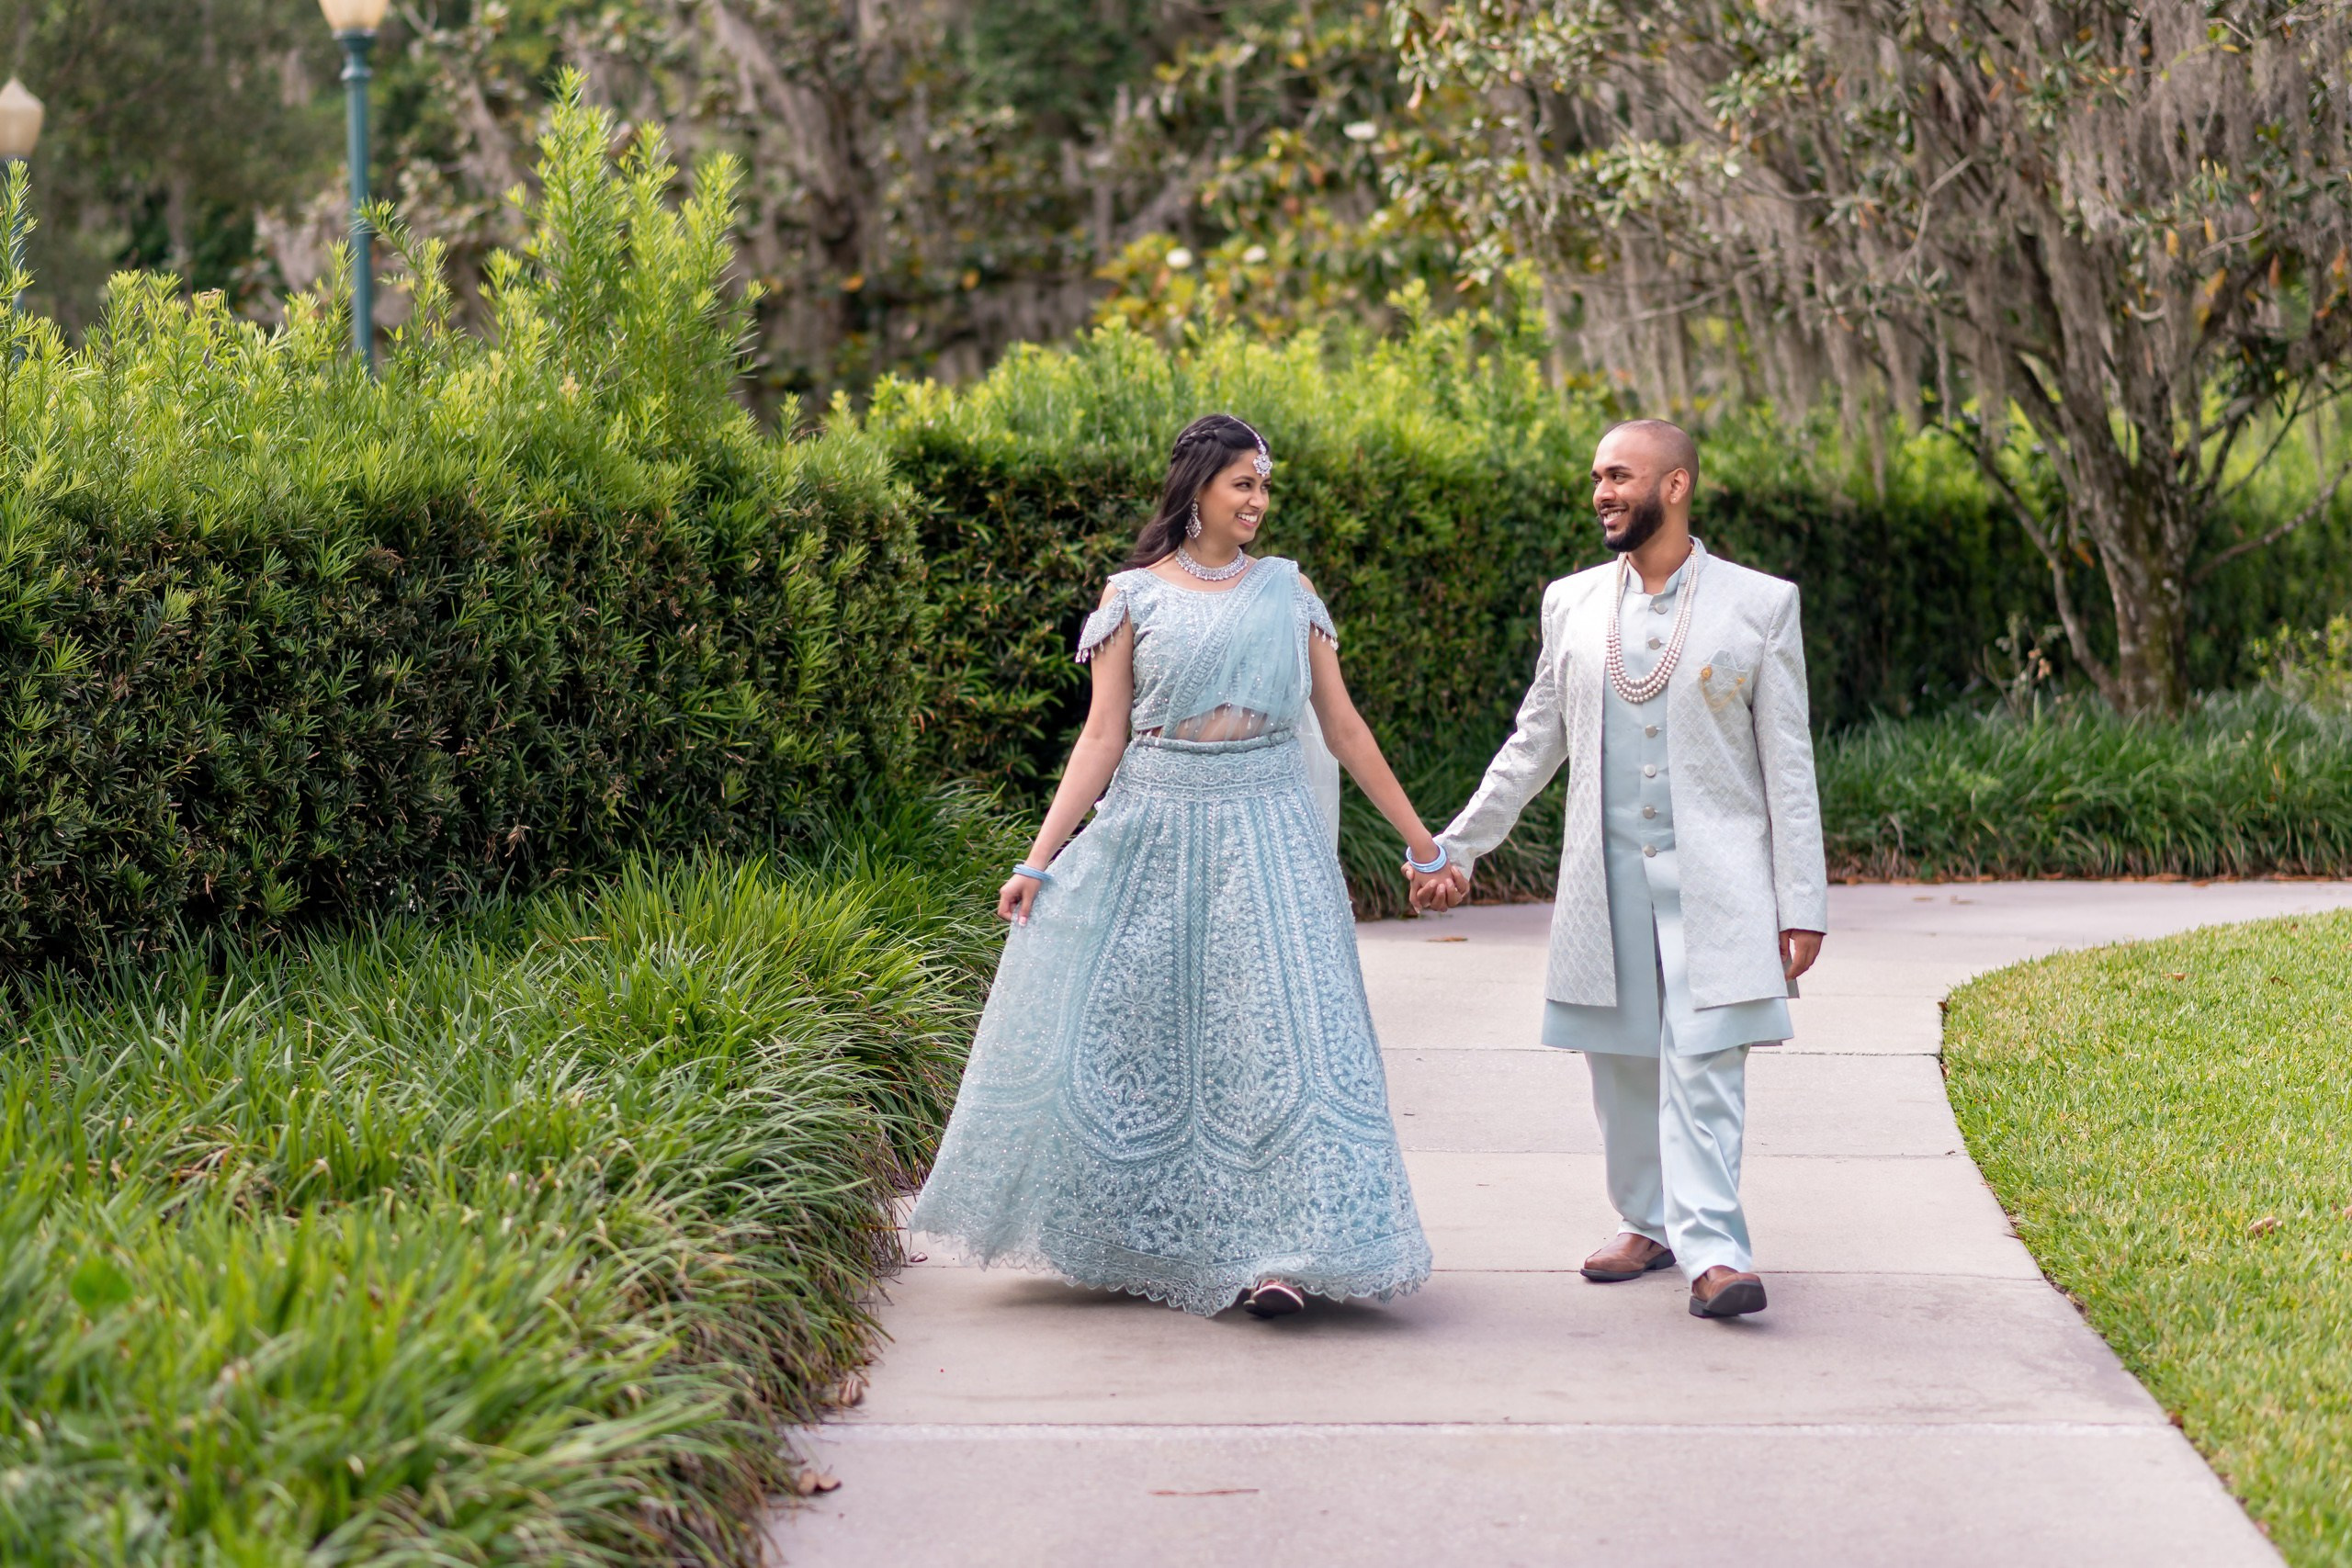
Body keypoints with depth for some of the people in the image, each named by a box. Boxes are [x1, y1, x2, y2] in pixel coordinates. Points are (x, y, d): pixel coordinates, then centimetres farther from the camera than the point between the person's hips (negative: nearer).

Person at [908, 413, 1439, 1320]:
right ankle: (1121, 1238, 20)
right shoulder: (1135, 595, 4)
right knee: (1126, 1026, 3)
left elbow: (1342, 726, 12)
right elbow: (1103, 737, 1)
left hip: (1265, 835, 1)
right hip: (1152, 834, 0)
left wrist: (1419, 839, 12)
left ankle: (1277, 1252, -8)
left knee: (1273, 1026, -9)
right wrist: (1040, 857, -7)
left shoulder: (1287, 591, 9)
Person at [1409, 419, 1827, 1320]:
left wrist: (1803, 905, -4)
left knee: (1704, 1067, -12)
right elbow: (1532, 744, 18)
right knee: (1622, 1065, 8)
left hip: (1715, 882, -4)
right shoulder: (1572, 604, 10)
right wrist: (1457, 846, 14)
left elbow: (1788, 765, 0)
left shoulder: (1760, 605, 1)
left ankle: (1712, 1253, -15)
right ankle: (1649, 1226, 23)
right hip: (1606, 880, 4)